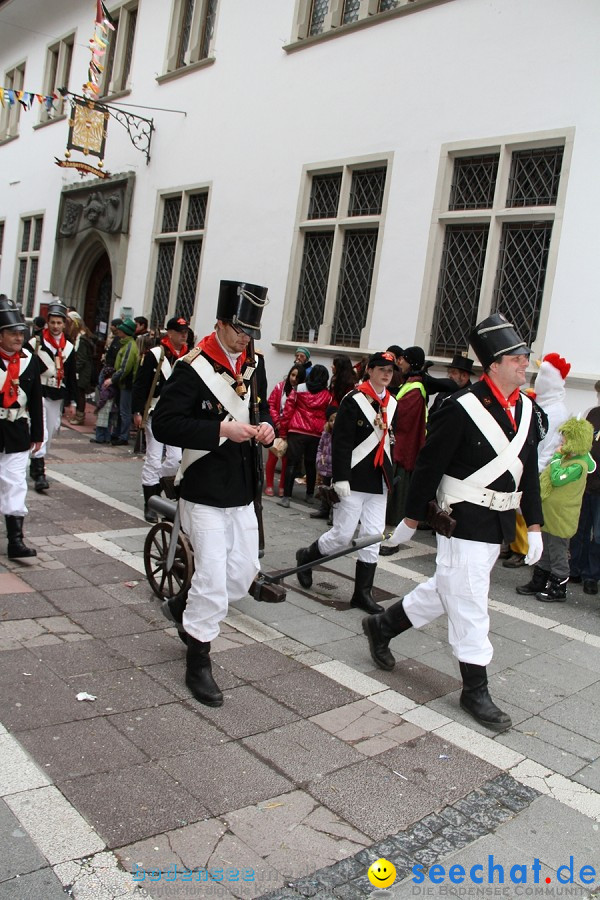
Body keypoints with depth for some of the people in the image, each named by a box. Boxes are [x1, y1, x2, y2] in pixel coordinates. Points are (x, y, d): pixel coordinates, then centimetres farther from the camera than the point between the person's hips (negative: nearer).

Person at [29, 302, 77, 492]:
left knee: (51, 431, 11)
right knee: (40, 431, -13)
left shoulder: (69, 348, 10)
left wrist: (72, 401, 11)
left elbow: (72, 376, 13)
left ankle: (36, 464, 29)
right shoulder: (35, 343, -3)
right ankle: (39, 472, -13)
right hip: (39, 393, -5)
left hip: (58, 396, 5)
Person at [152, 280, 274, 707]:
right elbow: (164, 424, -19)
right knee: (213, 577, -3)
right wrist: (221, 430, -25)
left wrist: (266, 427, -2)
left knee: (244, 572, 13)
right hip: (205, 491, -7)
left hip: (243, 492, 7)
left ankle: (184, 608, 40)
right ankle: (198, 663, 16)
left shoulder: (255, 363, 8)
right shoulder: (194, 367, -13)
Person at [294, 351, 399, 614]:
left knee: (373, 538, 5)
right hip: (355, 480, -6)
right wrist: (341, 478, -18)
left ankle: (363, 593, 14)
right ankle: (307, 556, 26)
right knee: (343, 534, -2)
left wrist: (391, 476, 16)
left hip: (379, 481, 6)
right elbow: (340, 443, -14)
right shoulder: (353, 400, -9)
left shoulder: (392, 404, 10)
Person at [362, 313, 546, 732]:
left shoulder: (528, 411, 5)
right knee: (469, 602, 0)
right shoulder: (462, 408, -17)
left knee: (445, 591, 19)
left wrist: (534, 525, 8)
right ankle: (475, 689, 16)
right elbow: (429, 466, -13)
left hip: (500, 522, 8)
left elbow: (530, 472, 11)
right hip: (464, 520, -8)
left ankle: (382, 626, 37)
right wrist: (411, 520, -8)